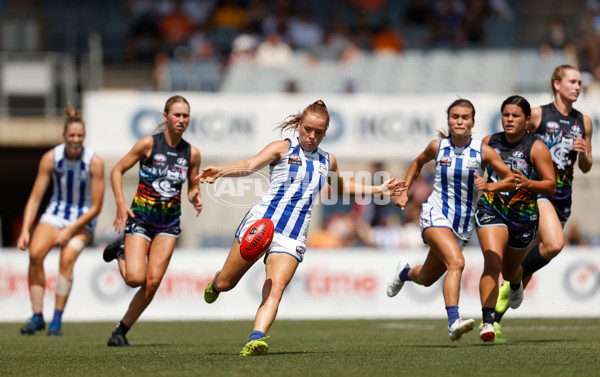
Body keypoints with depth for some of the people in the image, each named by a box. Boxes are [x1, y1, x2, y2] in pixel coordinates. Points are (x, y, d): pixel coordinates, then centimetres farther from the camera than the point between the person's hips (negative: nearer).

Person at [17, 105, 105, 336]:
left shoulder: (94, 162, -18)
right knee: (35, 253, -23)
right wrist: (25, 230, -17)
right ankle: (37, 316, -14)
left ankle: (57, 320, -19)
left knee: (67, 258, -27)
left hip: (83, 218, -2)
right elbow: (35, 197, -7)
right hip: (55, 213, 2)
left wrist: (69, 231, -18)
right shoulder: (51, 158, -11)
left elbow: (96, 207, -13)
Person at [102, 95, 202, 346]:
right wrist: (120, 204, -12)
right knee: (135, 278, -16)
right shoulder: (149, 144, -9)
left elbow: (193, 188, 15)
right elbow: (117, 170, -1)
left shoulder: (192, 153, 2)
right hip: (141, 218, -3)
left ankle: (122, 331, 8)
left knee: (153, 281, -9)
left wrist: (195, 198, -9)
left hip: (169, 223, 3)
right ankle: (120, 253, 19)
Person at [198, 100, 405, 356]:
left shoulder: (328, 161, 18)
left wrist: (378, 189, 39)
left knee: (275, 292, -20)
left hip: (292, 237, 2)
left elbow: (340, 186, 41)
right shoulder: (283, 148, 4)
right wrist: (221, 171, -31)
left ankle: (255, 340, -36)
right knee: (225, 284, 6)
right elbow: (250, 166, -11)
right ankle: (215, 283, 42)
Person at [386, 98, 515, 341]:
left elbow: (511, 180, -1)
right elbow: (418, 163, 21)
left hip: (464, 224, 3)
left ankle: (406, 273, 51)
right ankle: (454, 323, -37)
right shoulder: (437, 147, -1)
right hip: (436, 215, -3)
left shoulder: (483, 151, -4)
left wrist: (490, 186, -19)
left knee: (427, 279, 15)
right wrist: (404, 191, 14)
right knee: (456, 262, -30)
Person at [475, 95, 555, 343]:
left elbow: (551, 186, -12)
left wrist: (527, 183, -29)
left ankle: (516, 284, 61)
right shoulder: (489, 143, 0)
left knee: (509, 271, 21)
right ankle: (488, 322, -27)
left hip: (524, 217, 0)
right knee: (492, 263, -23)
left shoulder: (536, 148, -10)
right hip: (491, 211, 0)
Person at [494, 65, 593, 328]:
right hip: (537, 188, -5)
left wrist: (583, 153, -4)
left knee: (534, 255, 6)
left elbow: (586, 168, 17)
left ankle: (495, 318, 15)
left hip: (563, 196, 5)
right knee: (554, 243, -28)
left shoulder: (584, 122, 11)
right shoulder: (538, 115, -3)